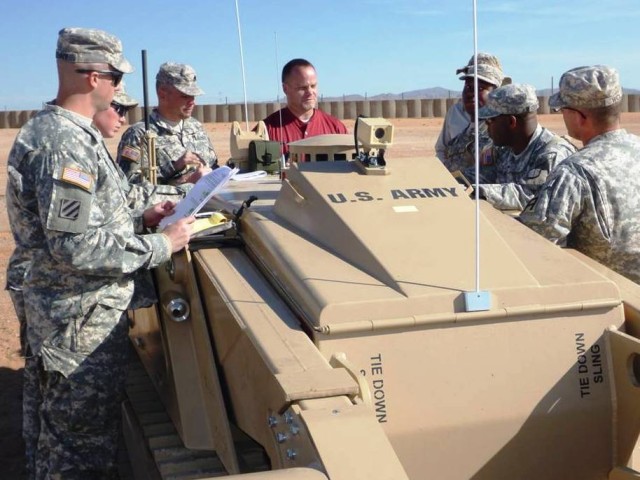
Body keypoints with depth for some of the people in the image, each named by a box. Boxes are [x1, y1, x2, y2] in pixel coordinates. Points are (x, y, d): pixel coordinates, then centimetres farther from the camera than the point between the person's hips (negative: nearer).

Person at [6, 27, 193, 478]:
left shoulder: (70, 131, 11)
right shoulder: (64, 142, -21)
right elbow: (78, 247, -26)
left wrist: (140, 218, 10)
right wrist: (162, 245, -18)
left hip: (89, 311, 10)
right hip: (82, 321, -10)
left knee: (69, 438, 23)